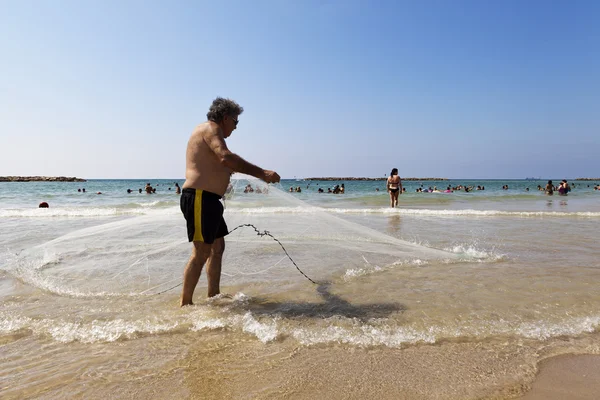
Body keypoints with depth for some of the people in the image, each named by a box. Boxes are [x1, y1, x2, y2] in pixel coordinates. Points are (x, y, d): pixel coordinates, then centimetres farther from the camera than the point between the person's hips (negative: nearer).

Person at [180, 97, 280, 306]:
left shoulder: (209, 131, 23)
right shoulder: (211, 128, -9)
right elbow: (226, 157, -27)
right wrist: (261, 173, -29)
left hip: (208, 200, 11)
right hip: (199, 198, -11)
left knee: (217, 247, 15)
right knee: (201, 252, -9)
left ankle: (213, 296, 23)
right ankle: (185, 304, -2)